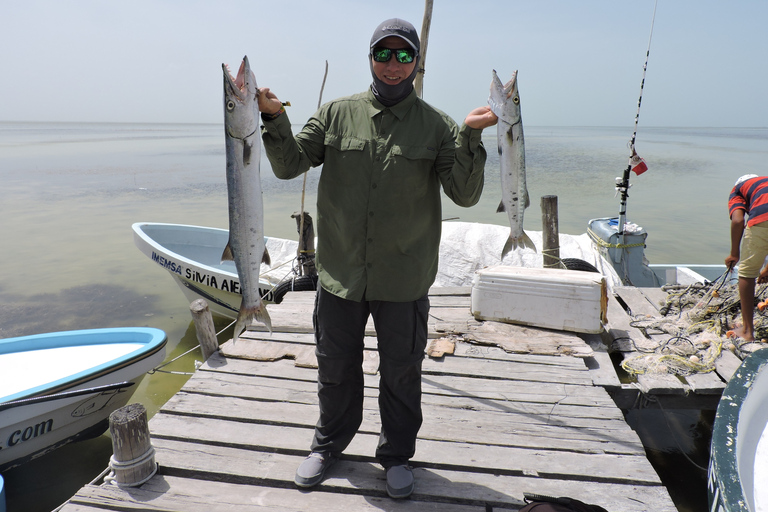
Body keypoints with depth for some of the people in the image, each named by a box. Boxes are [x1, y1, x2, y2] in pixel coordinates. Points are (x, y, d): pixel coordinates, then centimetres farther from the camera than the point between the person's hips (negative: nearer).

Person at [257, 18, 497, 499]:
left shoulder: (436, 125, -2)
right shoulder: (337, 113, 3)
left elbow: (465, 194, -9)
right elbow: (289, 164, 1)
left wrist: (470, 135, -23)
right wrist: (275, 118, -15)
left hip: (404, 280, -1)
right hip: (340, 274, 2)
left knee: (401, 374, 14)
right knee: (336, 369, 18)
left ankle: (397, 455, 38)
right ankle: (330, 444, 43)